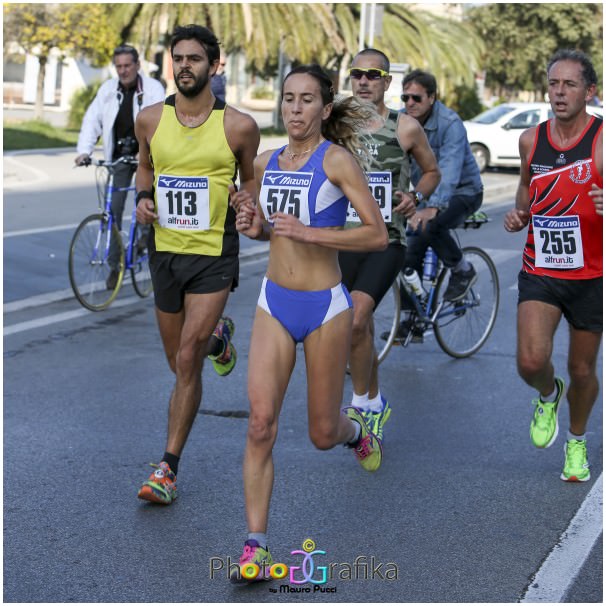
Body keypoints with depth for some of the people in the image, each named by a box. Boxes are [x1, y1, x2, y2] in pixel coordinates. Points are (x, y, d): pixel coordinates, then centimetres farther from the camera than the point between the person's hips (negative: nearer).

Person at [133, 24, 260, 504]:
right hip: (165, 250, 4)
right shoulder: (151, 120, 0)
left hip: (214, 254, -4)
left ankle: (169, 468, -3)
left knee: (187, 362, -13)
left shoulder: (238, 126, -7)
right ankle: (217, 337, 54)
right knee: (180, 363, 17)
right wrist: (143, 198, -1)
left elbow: (251, 177, 11)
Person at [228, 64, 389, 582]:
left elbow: (378, 234, -14)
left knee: (322, 434, 9)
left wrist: (308, 232, -23)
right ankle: (256, 544, -5)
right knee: (261, 423, -10)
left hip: (325, 306, -4)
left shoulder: (336, 159, -10)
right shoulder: (267, 163, 7)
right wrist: (255, 225, 0)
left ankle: (354, 427, 47)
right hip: (274, 304, 4)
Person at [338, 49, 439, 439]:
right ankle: (376, 401, 34)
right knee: (363, 330, 13)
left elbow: (432, 171, 12)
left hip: (388, 241, -4)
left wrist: (416, 196, -7)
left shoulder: (406, 128, -2)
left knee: (355, 320, -22)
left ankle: (360, 403, -6)